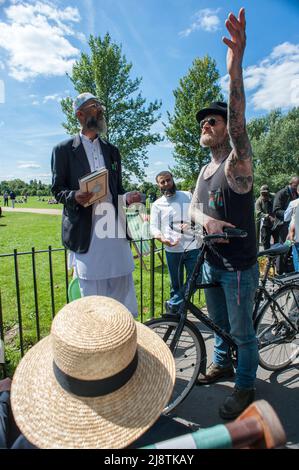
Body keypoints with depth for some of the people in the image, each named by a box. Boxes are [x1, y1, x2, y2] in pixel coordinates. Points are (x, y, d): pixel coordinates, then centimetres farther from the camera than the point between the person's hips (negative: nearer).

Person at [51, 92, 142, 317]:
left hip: (115, 228, 4)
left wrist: (127, 197, -2)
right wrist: (74, 197, -17)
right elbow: (57, 189, 5)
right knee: (92, 292, 1)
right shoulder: (64, 149, 6)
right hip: (86, 229, -4)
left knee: (123, 288, 8)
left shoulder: (112, 150, 20)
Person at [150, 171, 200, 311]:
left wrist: (190, 223, -15)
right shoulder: (157, 204, 6)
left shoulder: (187, 196, 8)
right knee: (176, 285, 10)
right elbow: (153, 227, -1)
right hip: (172, 250, 0)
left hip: (192, 247, 1)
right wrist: (162, 238, -22)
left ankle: (172, 304, 18)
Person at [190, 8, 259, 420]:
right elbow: (193, 208, 3)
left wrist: (234, 68, -44)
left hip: (239, 267, -7)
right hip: (211, 262, 7)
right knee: (218, 322, 23)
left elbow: (239, 125, -33)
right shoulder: (204, 171, 8)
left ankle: (245, 386, 32)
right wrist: (205, 220, -20)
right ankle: (222, 364, 47)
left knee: (242, 330, 9)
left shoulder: (238, 165, -14)